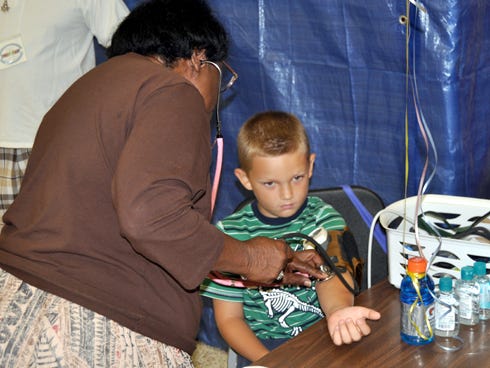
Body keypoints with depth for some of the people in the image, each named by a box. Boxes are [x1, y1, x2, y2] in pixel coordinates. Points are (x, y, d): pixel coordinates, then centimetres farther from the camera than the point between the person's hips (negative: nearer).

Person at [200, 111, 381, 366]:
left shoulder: (324, 218, 1)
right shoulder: (230, 233, -2)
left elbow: (330, 276, -17)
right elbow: (229, 318, 1)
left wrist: (338, 310, -40)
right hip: (261, 346, -1)